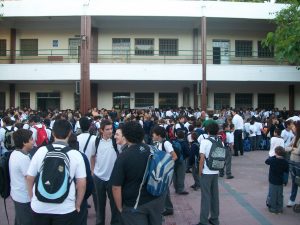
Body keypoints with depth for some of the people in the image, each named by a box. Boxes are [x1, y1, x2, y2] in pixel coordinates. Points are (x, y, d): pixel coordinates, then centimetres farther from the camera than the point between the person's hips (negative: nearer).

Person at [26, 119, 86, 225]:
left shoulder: (41, 151, -6)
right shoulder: (76, 154, -10)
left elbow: (30, 178, 2)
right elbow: (82, 184, -9)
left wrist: (32, 199, 18)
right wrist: (77, 205, 7)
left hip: (40, 207, 2)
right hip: (65, 209, -2)